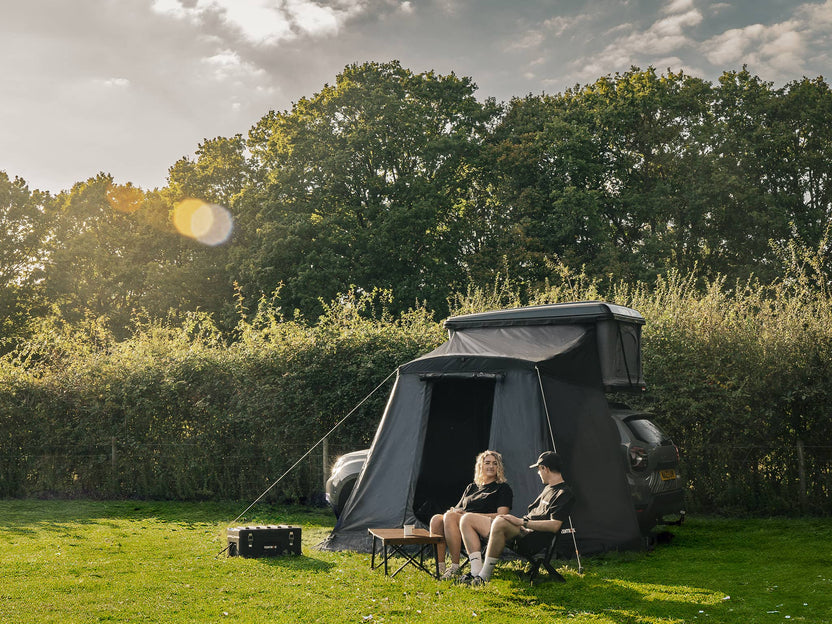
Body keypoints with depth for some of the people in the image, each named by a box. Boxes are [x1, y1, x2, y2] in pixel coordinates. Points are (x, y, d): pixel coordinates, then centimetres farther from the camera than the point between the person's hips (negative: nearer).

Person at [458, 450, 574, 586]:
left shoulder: (564, 493, -5)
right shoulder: (548, 488, 26)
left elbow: (554, 526, -17)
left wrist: (522, 522, -18)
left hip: (534, 541, -10)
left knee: (500, 522, -40)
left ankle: (484, 576, -32)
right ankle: (476, 571, -17)